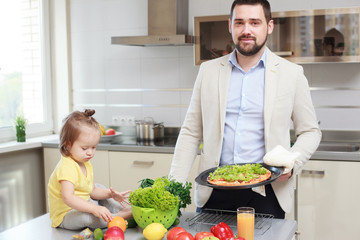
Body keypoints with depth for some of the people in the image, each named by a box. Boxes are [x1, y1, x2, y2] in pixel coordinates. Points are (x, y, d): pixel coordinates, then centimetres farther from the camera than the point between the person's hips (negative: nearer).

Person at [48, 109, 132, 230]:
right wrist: (94, 208, -49)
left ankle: (123, 209, 9)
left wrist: (110, 194, -4)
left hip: (81, 208, 10)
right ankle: (120, 217, -22)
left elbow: (92, 191, 14)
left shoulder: (86, 165, 6)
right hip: (64, 217, -10)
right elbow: (68, 198, -41)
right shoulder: (66, 167, -28)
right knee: (87, 217, -38)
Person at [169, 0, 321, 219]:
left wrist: (292, 162, -12)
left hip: (266, 190, -1)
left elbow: (310, 132, 8)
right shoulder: (208, 70, 7)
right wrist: (175, 186, -2)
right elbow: (191, 133, 7)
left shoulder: (291, 74, 2)